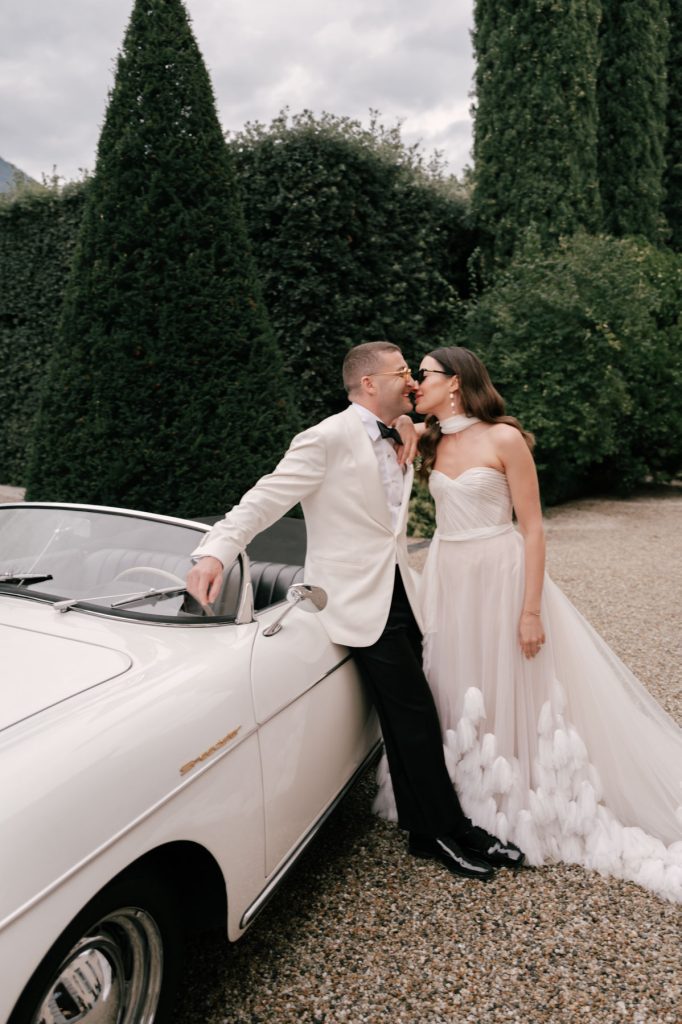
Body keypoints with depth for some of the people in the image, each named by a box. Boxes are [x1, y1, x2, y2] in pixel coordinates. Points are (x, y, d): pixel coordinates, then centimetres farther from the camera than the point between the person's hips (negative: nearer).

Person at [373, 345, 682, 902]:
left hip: (499, 574, -5)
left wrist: (531, 611, -15)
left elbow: (532, 528, -12)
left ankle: (524, 812, 24)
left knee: (509, 693, 4)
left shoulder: (504, 439, -11)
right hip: (447, 578, 6)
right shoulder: (432, 444, 6)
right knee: (453, 692, 13)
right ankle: (465, 803, 32)